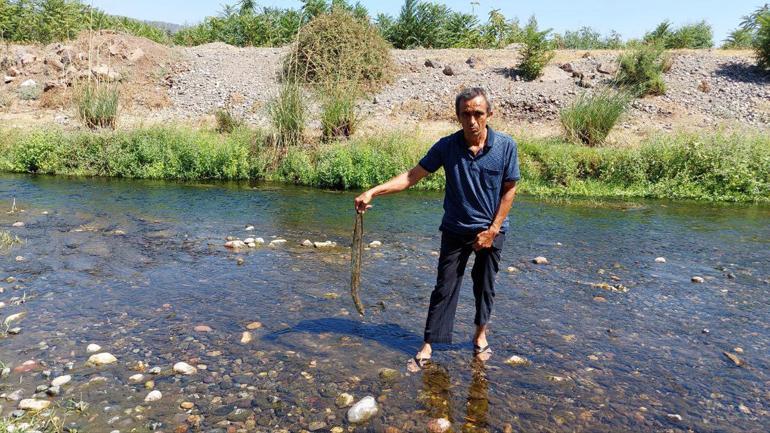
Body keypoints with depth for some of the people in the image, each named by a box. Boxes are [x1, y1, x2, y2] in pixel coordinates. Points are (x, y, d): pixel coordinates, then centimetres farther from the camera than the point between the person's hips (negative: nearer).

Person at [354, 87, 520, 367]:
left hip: (491, 230, 0)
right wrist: (373, 192, -24)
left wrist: (493, 230, -8)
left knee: (484, 285, 13)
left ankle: (480, 334, 35)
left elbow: (509, 190, -5)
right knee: (444, 287, 2)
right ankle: (428, 345, 11)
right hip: (455, 230, 0)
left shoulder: (505, 146, -12)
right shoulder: (447, 146, -11)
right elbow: (412, 176, -13)